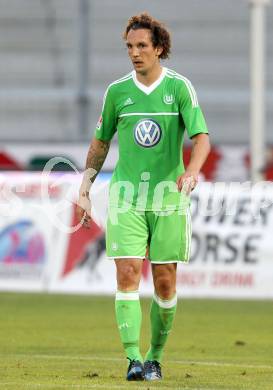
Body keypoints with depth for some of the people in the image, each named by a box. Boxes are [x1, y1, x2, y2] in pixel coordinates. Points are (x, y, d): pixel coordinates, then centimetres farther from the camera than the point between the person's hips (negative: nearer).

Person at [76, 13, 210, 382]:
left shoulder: (179, 87, -2)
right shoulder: (117, 91, 5)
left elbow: (201, 136, -11)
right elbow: (100, 143, 17)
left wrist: (192, 171, -30)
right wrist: (84, 190, 15)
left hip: (168, 194, -1)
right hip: (126, 195, 1)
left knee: (165, 280, 2)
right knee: (127, 274, -12)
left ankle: (156, 357, 19)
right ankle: (134, 359, -14)